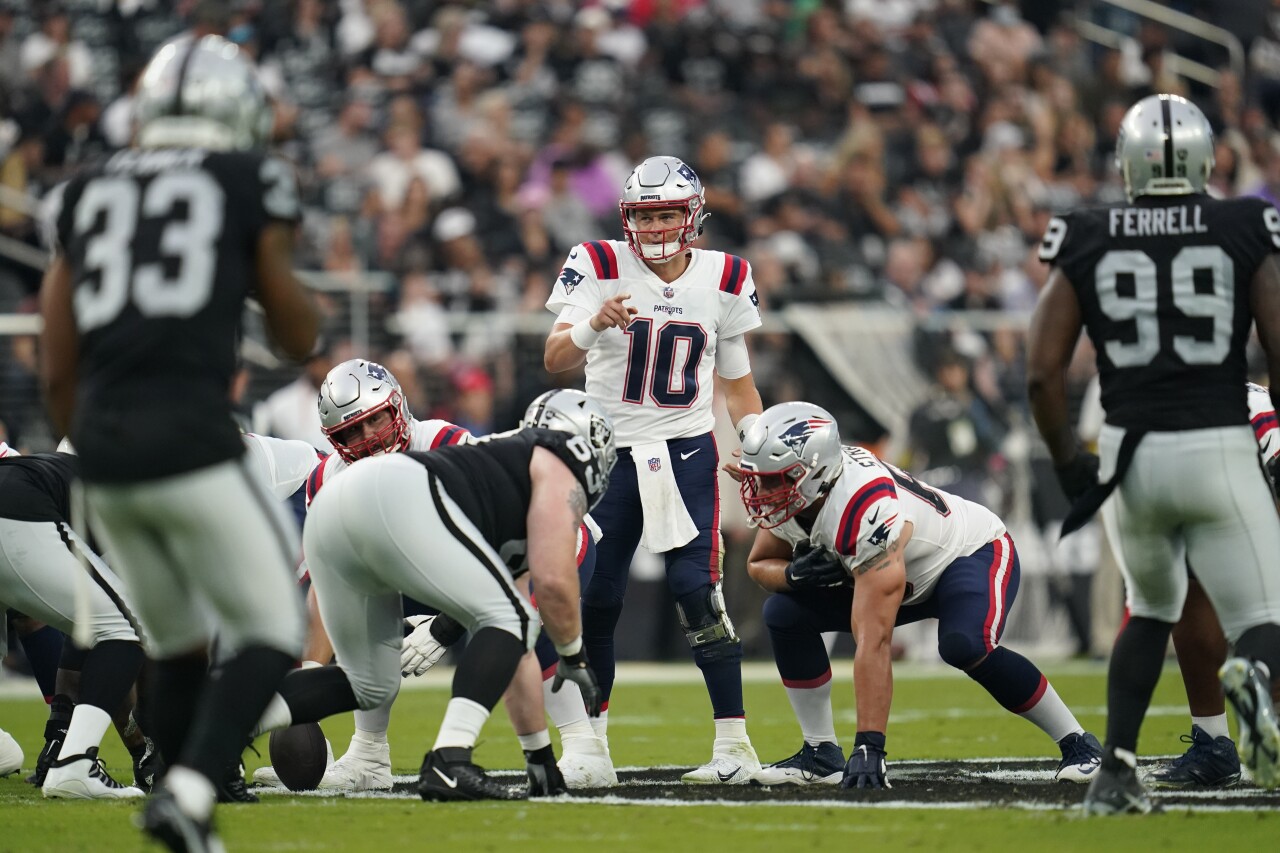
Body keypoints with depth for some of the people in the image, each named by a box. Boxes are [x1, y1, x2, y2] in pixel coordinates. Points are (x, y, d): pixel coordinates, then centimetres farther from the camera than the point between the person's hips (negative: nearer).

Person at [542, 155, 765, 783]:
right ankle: (590, 739, 20)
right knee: (596, 600, 2)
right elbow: (555, 360, -17)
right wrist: (593, 325, -38)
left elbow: (738, 386, 13)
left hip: (686, 453, 0)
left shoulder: (724, 281, 2)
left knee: (695, 587, -15)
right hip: (610, 454, 0)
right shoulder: (600, 267, -6)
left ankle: (734, 744, -11)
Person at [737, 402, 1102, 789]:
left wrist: (869, 746, -45)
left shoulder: (867, 510, -41)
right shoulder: (795, 486, -17)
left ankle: (1076, 743, -17)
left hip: (975, 554, -8)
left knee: (964, 646, -37)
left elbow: (874, 643, -43)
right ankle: (821, 753, 2)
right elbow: (760, 564, 1)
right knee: (785, 614, -10)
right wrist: (795, 574, -25)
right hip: (914, 575, 8)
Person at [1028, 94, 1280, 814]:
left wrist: (1070, 466, 11)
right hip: (1221, 450, -2)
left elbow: (1043, 373, -1)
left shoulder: (1086, 243, 5)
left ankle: (1117, 769, 13)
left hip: (1131, 455, 2)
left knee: (1153, 610, 27)